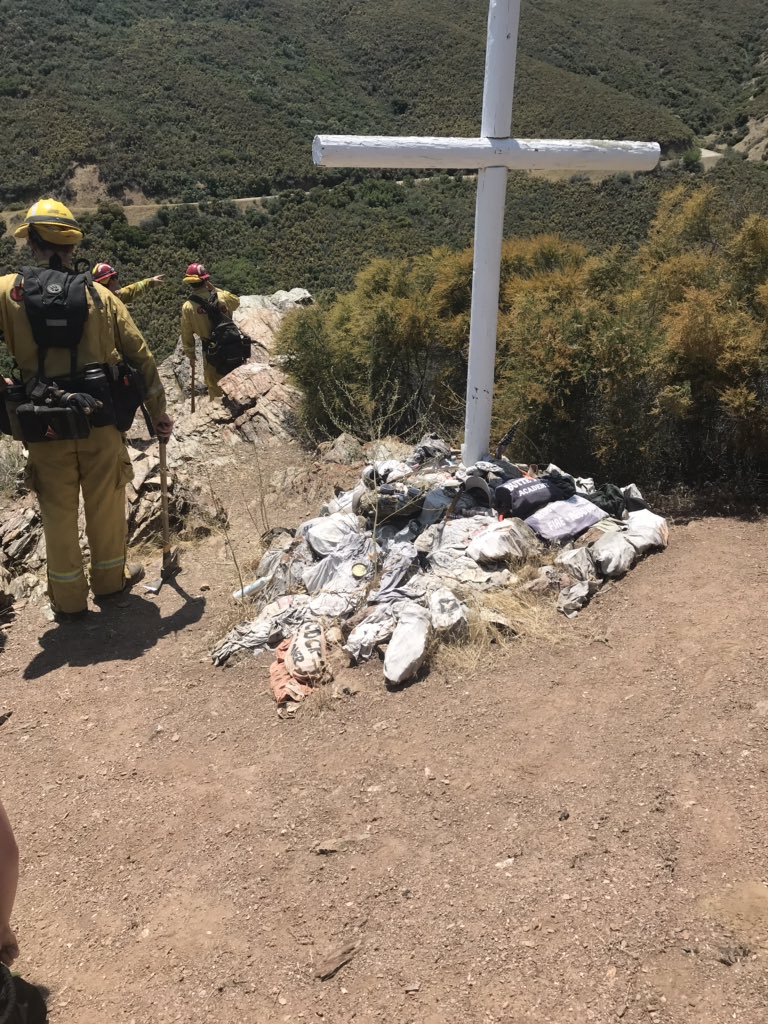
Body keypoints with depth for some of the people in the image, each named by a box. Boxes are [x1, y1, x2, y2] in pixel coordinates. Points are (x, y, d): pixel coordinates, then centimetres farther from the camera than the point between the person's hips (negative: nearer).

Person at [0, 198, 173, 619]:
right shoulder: (99, 295, -1)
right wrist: (158, 412, 9)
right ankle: (110, 579, 36)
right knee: (106, 506, 18)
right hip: (102, 423, 1)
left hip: (44, 429, -1)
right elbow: (140, 355, 1)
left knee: (58, 514, 14)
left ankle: (69, 598, 26)